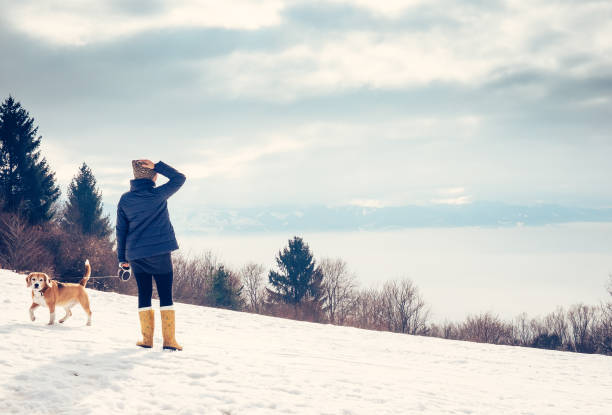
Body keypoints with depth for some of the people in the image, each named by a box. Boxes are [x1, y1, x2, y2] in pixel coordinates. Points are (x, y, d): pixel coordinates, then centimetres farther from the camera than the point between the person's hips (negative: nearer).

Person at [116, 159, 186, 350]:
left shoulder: (125, 199, 3)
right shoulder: (158, 195, -7)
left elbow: (121, 229, 7)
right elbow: (179, 178, 5)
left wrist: (122, 257, 13)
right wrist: (157, 166, -2)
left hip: (136, 255, 3)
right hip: (160, 252, -3)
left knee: (144, 295, 9)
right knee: (166, 295, 0)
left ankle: (147, 338, 6)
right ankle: (169, 339, -4)